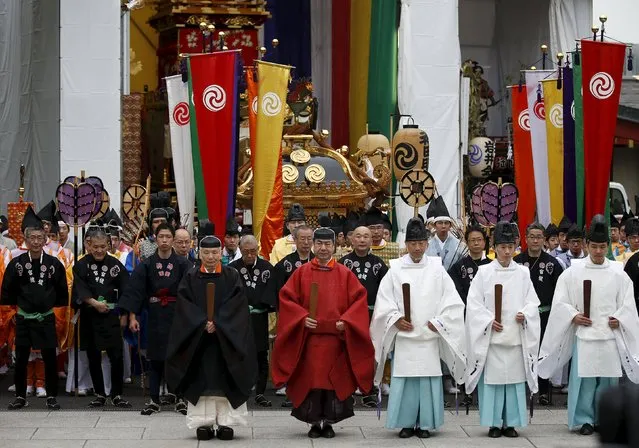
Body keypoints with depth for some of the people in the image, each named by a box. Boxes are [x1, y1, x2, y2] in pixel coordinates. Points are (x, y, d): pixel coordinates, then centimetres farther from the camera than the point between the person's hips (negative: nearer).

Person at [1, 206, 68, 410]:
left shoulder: (54, 264, -3)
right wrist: (20, 303, 6)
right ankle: (20, 396, 18)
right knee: (21, 359, 6)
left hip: (46, 319, 0)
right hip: (24, 319, 0)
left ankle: (51, 397, 14)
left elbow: (62, 293, 6)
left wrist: (49, 303, 5)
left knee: (50, 359, 3)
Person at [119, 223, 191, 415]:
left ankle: (180, 399, 10)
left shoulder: (183, 264, -2)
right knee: (155, 358, 4)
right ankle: (154, 400, 10)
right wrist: (132, 316, -9)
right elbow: (135, 290, -1)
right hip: (155, 316, 1)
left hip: (177, 314, -1)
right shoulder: (146, 265, 2)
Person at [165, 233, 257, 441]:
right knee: (201, 378, -1)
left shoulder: (232, 276, 4)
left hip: (226, 337, -1)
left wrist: (217, 323, -16)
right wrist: (203, 323, -15)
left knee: (224, 379, -2)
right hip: (198, 337, 1)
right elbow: (185, 305, -2)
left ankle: (226, 421, 0)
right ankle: (203, 422, 1)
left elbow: (236, 305, -5)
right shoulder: (190, 278, 6)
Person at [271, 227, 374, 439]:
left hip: (337, 338, 0)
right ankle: (314, 422, 10)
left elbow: (358, 299, 1)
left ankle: (329, 422, 12)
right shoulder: (301, 273, 6)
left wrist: (345, 321, -12)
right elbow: (287, 298, 2)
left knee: (335, 380, 1)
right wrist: (302, 318, -12)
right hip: (308, 338, 0)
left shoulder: (345, 274, 6)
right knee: (310, 380, 0)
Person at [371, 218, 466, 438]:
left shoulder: (436, 269, 4)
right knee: (404, 380, 0)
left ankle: (425, 423, 10)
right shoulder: (395, 269, 2)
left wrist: (438, 322, -5)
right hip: (404, 336, 0)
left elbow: (452, 301, 4)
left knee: (428, 381, 1)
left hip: (429, 336, 0)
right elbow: (384, 300, 3)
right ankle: (406, 423, 9)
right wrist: (396, 319, -10)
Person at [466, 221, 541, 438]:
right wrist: (489, 321, -12)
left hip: (516, 336, 2)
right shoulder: (484, 272, 2)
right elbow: (474, 303, -1)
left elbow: (532, 302, 8)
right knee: (492, 378, -2)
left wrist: (524, 314, -12)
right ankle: (494, 423, 7)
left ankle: (510, 423, 11)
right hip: (491, 336, -2)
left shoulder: (522, 273, 8)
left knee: (515, 378, 3)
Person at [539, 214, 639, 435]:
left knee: (609, 378, 4)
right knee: (584, 378, -2)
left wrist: (619, 319, -6)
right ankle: (585, 419, 7)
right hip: (584, 334, -1)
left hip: (610, 334, 1)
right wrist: (573, 316, -10)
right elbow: (560, 302, 4)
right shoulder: (573, 273, 3)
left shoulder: (618, 274, 6)